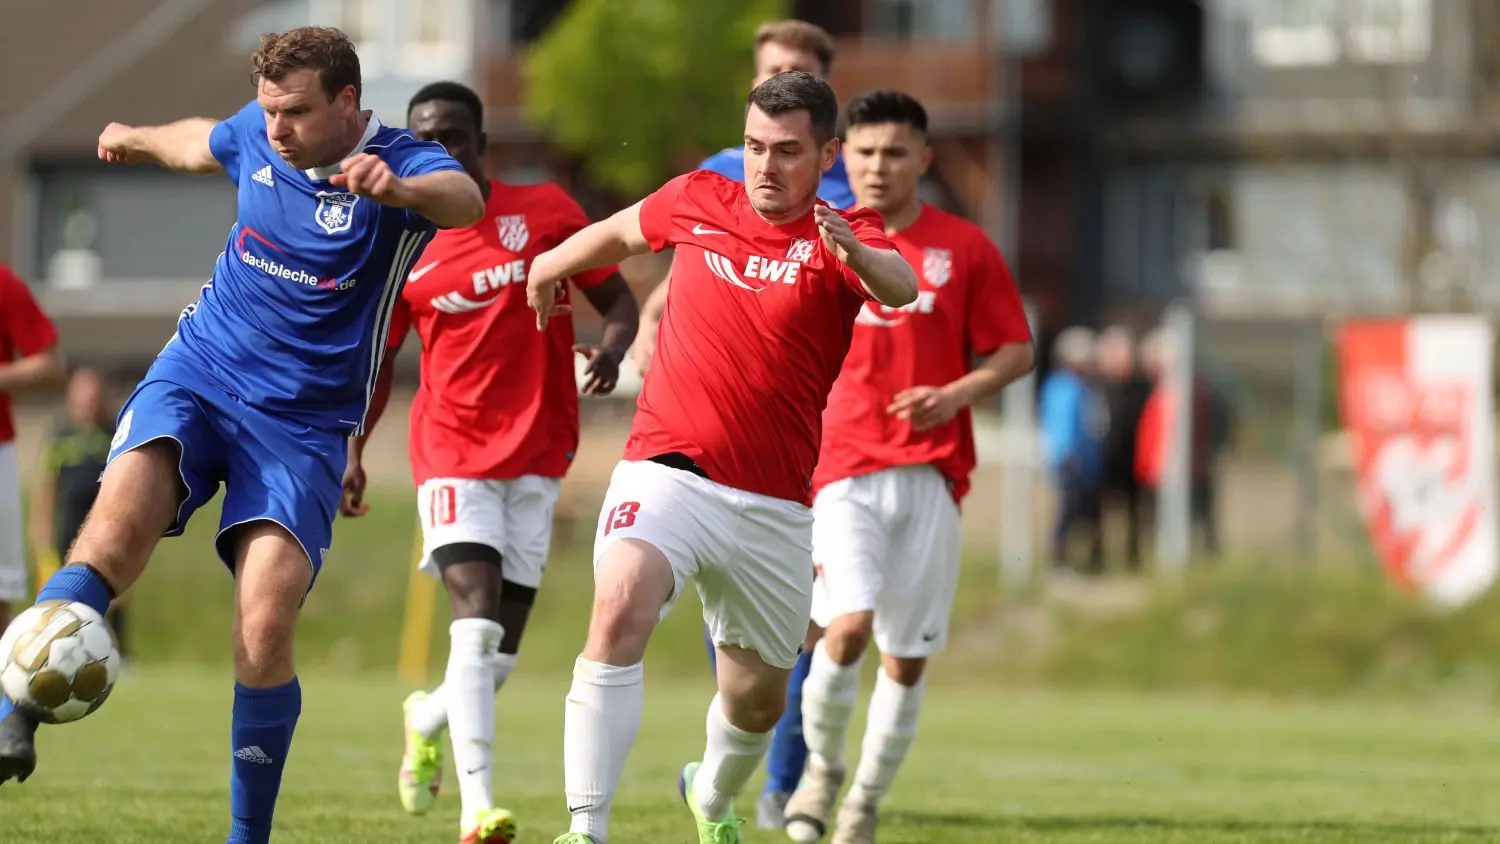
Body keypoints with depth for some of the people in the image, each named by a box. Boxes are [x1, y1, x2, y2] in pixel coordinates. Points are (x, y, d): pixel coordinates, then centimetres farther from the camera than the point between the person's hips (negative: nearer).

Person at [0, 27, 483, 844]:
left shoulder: (401, 163, -12)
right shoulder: (255, 137, 3)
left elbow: (463, 199, -37)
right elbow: (200, 143, 29)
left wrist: (400, 189, -61)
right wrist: (136, 139, 50)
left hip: (303, 423, -3)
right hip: (198, 372, 3)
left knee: (265, 626, -17)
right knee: (121, 514, -28)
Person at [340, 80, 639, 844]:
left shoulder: (544, 213, 1)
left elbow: (617, 300, 5)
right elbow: (376, 360, 12)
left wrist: (610, 350, -16)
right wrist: (352, 452, 4)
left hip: (538, 452, 2)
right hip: (453, 451, -2)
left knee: (503, 643, 6)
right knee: (477, 609, -21)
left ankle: (431, 717, 41)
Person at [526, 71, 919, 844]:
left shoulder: (844, 239, -5)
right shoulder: (697, 202, 3)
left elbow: (899, 288, -29)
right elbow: (621, 232, 27)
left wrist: (855, 252, -51)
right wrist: (548, 268, 41)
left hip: (775, 509, 1)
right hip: (667, 476, 0)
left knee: (758, 699, 14)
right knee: (620, 612, -29)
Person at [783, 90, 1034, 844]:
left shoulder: (963, 247, 4)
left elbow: (1016, 350, 7)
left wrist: (956, 395, -10)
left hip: (931, 473, 1)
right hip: (841, 468, -1)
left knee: (907, 657, 2)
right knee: (847, 626, -20)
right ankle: (821, 769, 5)